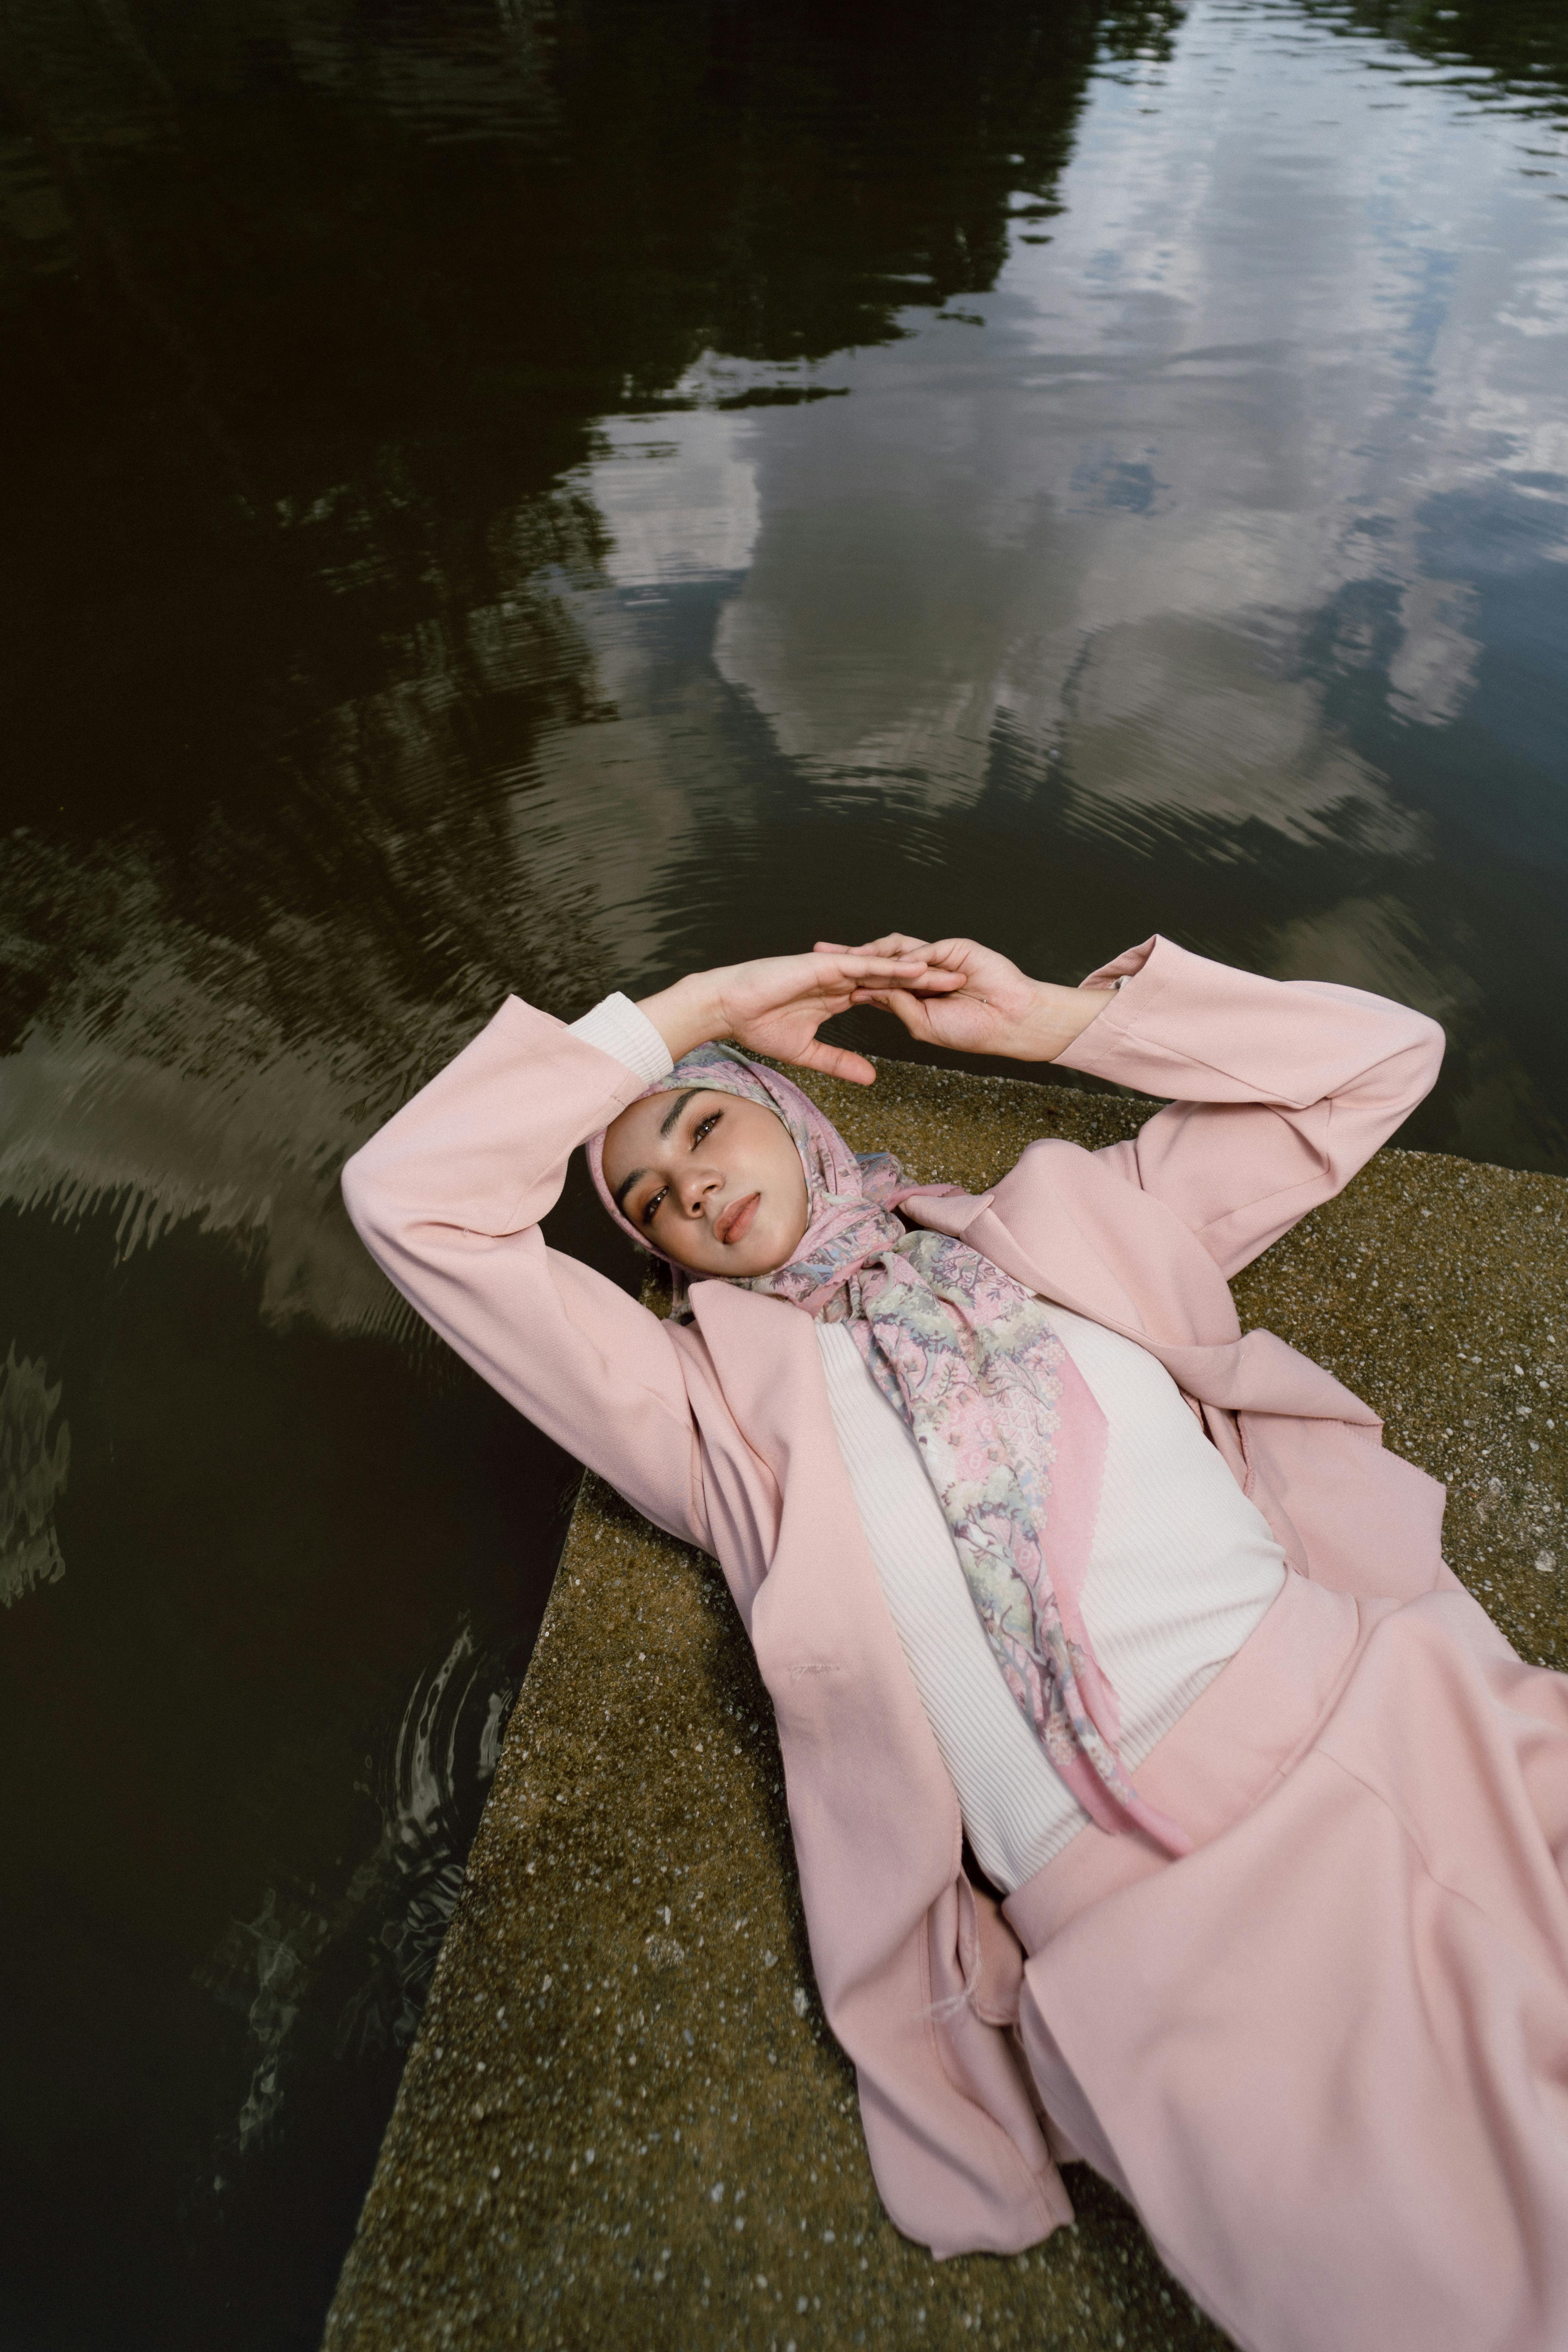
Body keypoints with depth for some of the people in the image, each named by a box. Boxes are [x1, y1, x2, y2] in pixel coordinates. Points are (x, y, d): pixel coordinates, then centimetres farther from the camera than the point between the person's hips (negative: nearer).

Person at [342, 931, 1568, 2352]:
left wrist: (1048, 1019, 12)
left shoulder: (1061, 1221, 13)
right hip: (1144, 1908, -2)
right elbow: (406, 1195, 4)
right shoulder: (716, 1392, 8)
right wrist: (697, 1003, 5)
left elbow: (1381, 1057, 20)